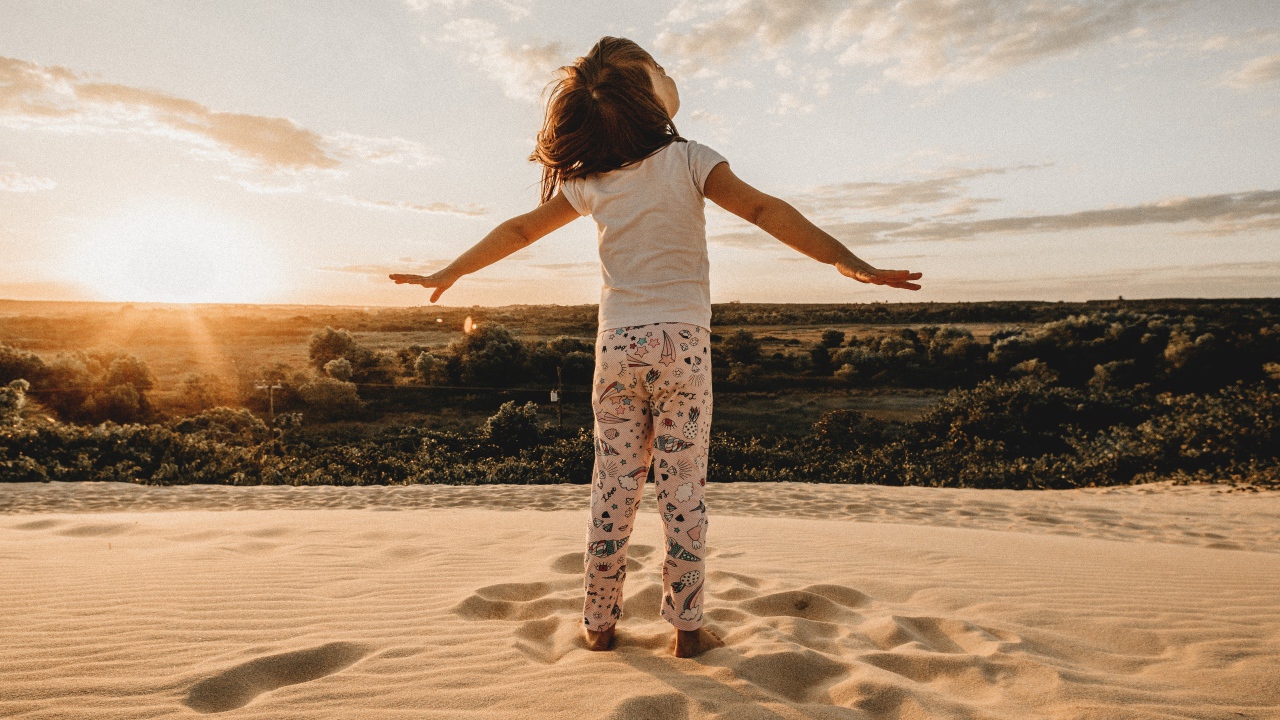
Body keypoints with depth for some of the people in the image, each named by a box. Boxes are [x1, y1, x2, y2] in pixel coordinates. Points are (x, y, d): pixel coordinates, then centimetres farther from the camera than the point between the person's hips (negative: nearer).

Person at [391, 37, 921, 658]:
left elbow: (519, 230, 12)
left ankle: (598, 624, 20)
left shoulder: (590, 181, 5)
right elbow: (764, 211, -15)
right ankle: (687, 628, 12)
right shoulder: (688, 161, -5)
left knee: (613, 488, 10)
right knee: (682, 490, 4)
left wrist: (449, 272, 25)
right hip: (682, 344, -2)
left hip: (616, 345, 3)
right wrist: (850, 262, -20)